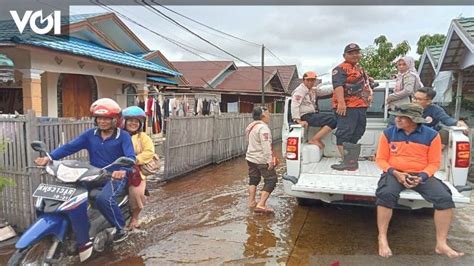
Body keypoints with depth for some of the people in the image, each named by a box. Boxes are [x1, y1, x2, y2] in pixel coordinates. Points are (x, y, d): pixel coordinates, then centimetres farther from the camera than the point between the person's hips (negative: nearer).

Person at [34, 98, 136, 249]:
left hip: (115, 177, -5)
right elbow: (70, 147, -1)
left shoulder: (123, 136, -4)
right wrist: (50, 157, -18)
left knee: (103, 199, -33)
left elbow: (130, 157, -18)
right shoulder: (90, 134, 9)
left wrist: (123, 170, -41)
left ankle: (121, 229, -7)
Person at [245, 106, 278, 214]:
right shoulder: (263, 128, -19)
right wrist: (270, 160, -27)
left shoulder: (251, 126, 13)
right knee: (271, 180, -3)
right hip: (262, 160, -9)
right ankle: (261, 205, -9)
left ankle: (251, 202, 26)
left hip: (251, 158, 10)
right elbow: (266, 146, -27)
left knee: (253, 179, 19)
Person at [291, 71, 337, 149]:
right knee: (332, 120, -18)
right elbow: (294, 105, -17)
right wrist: (298, 120, -26)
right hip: (305, 117, -9)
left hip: (312, 114, 9)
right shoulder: (300, 90, -6)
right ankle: (314, 140, -17)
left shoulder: (313, 90, 21)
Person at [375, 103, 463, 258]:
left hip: (421, 175, 1)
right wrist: (395, 173, -15)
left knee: (445, 198, -22)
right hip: (395, 174, -1)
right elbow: (381, 159, 2)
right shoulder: (388, 133, 0)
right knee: (386, 194, -33)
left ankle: (441, 244, -7)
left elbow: (434, 163, 3)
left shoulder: (431, 135, -1)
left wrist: (421, 177, -15)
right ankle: (382, 239, -20)